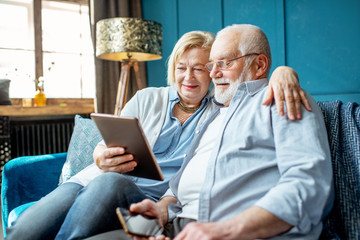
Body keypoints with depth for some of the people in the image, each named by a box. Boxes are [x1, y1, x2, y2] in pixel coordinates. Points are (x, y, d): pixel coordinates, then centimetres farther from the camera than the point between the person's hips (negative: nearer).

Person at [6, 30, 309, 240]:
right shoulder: (147, 99, 15)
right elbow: (105, 145, 11)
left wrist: (283, 73, -17)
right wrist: (101, 158, -14)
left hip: (158, 193, -1)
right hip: (100, 180, 2)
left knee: (110, 182, -37)